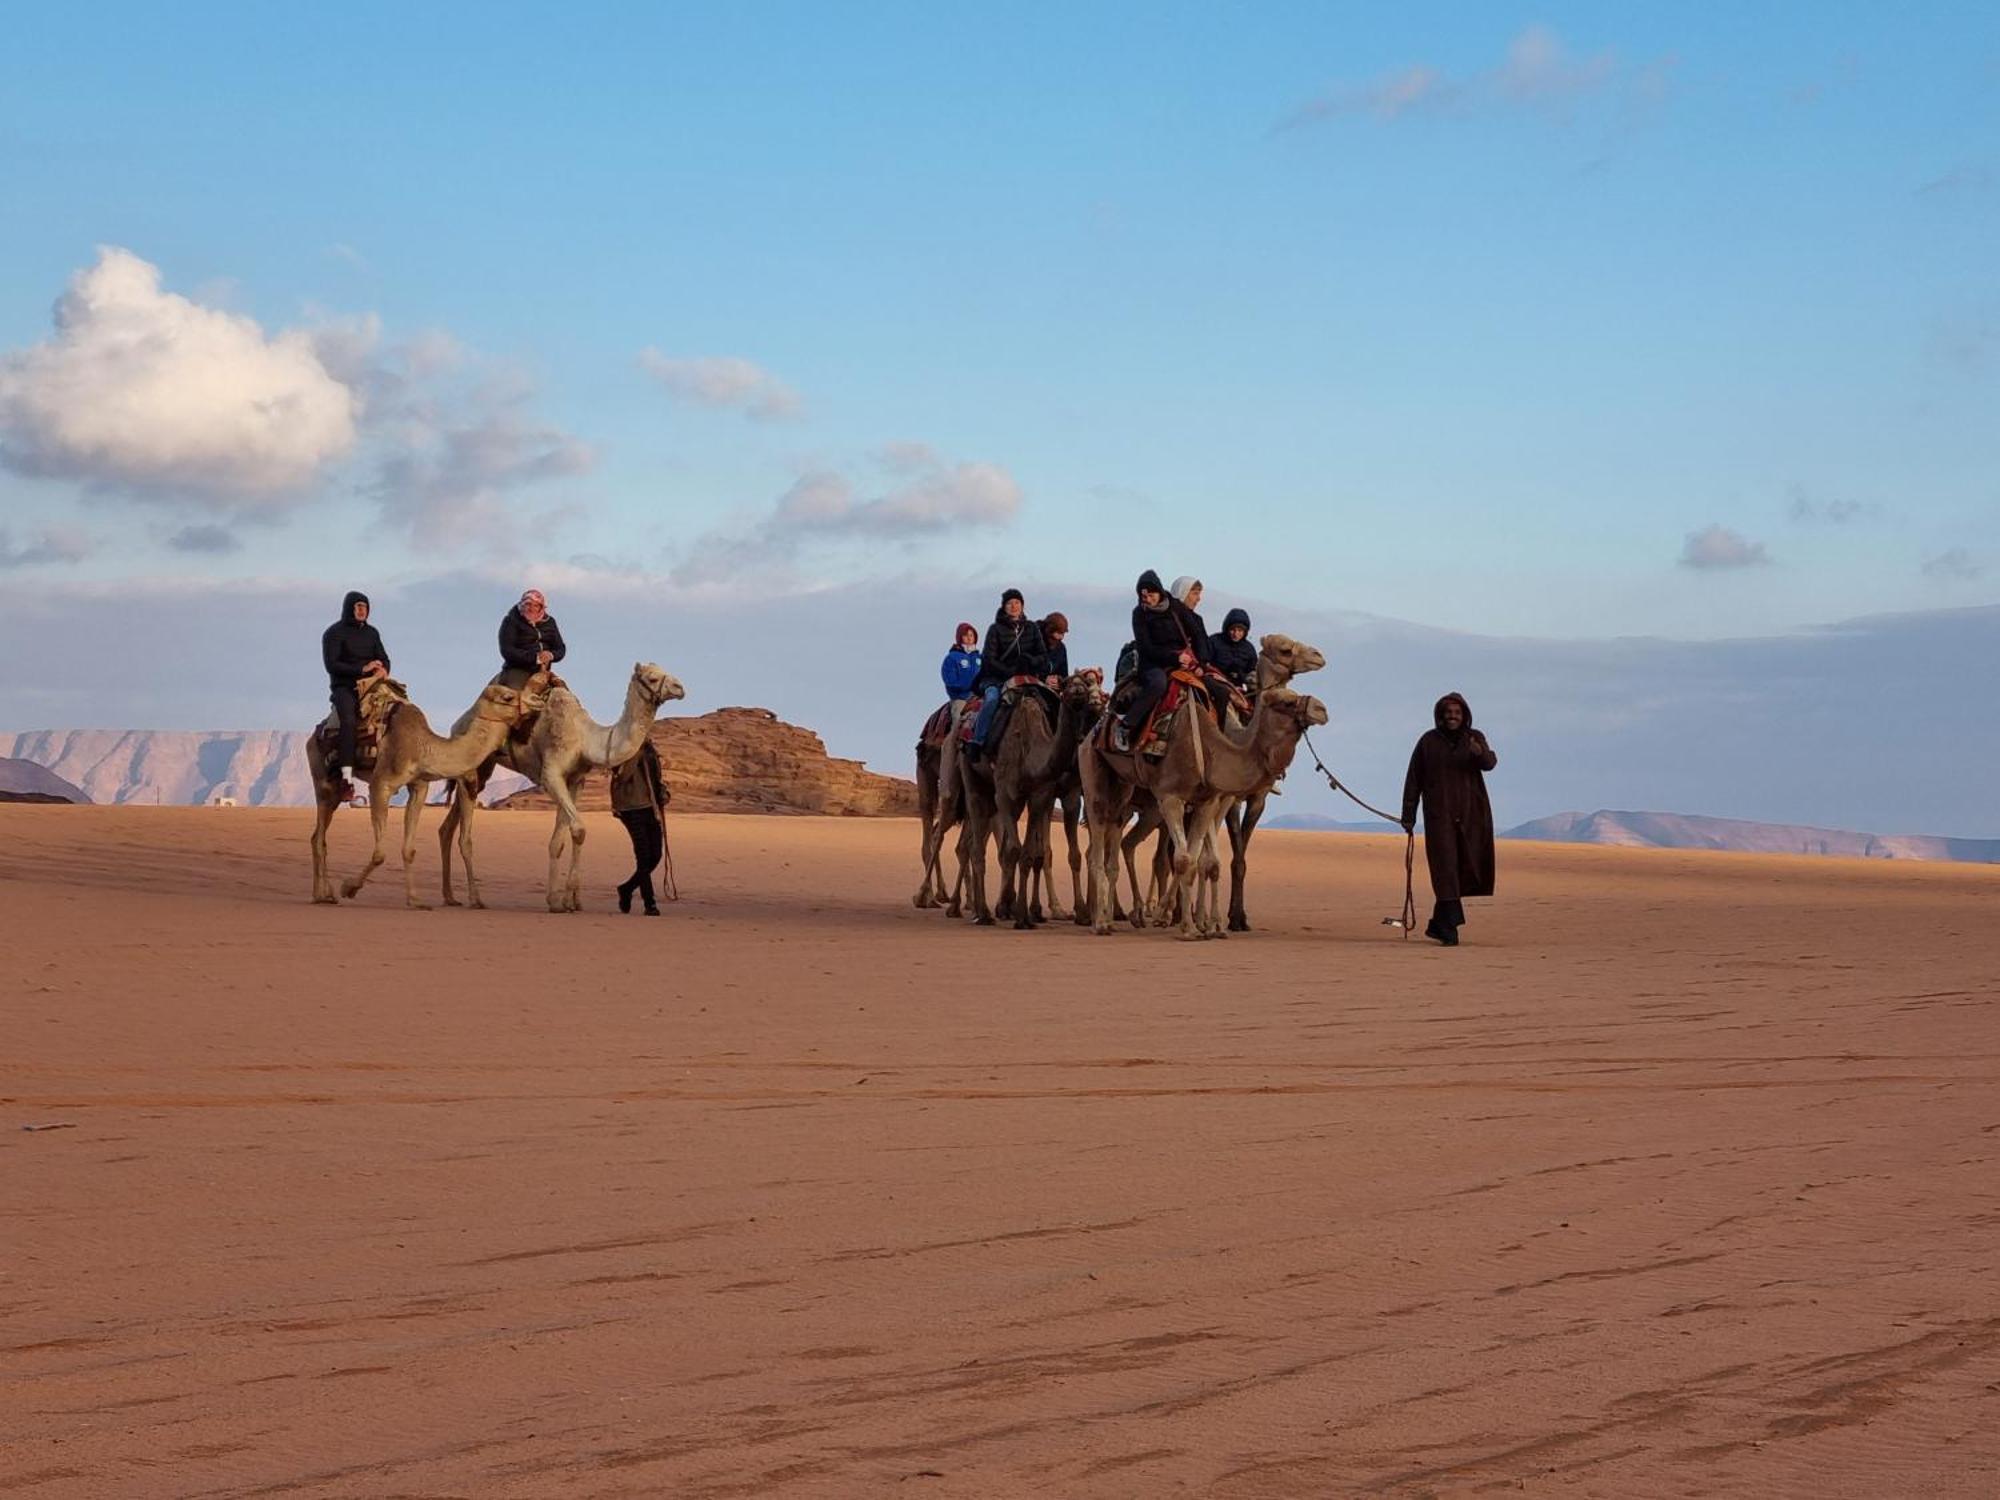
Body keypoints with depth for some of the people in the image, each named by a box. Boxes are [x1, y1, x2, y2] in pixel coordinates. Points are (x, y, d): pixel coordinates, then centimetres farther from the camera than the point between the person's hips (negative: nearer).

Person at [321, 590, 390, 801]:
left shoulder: (371, 633, 16)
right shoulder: (334, 633, -2)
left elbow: (384, 659, 15)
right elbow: (331, 665, -12)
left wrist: (382, 671, -10)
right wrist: (362, 669, -19)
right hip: (344, 687, -6)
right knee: (349, 720, -33)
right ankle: (347, 778, -41)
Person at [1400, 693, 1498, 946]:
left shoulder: (1474, 738, 7)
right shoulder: (1429, 742, 4)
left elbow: (1490, 763, -11)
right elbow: (1413, 780, 6)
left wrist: (1480, 753, -35)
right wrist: (1408, 815, 2)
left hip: (1471, 814, 2)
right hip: (1439, 814, -2)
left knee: (1468, 872, 3)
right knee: (1445, 870, -12)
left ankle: (1439, 924, 15)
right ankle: (1449, 927, -19)